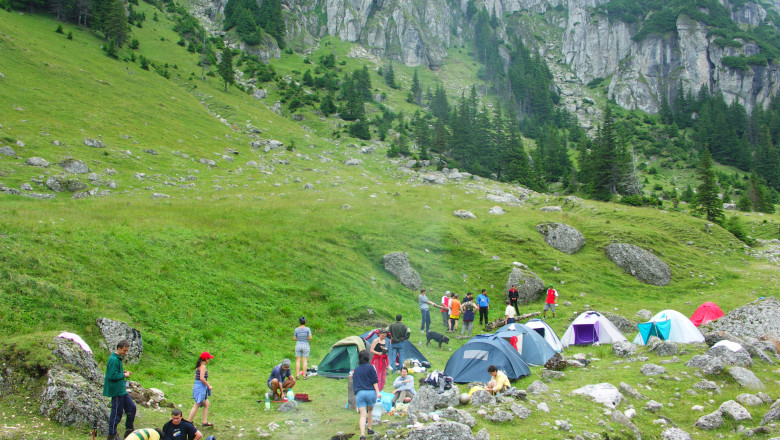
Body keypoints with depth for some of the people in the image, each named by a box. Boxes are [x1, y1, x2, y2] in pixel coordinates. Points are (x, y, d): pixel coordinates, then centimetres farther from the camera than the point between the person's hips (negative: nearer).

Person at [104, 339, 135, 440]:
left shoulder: (118, 358, 12)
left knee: (131, 407, 12)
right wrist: (124, 375, -13)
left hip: (122, 390, 10)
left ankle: (129, 430, 23)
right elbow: (113, 376, -25)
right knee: (116, 412, -1)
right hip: (116, 391, -10)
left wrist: (123, 372, 6)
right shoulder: (113, 360, -20)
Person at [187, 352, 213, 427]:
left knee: (206, 404, 14)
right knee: (196, 406, -3)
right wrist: (208, 385, -13)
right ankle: (189, 422, 4)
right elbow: (201, 378, -24)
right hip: (201, 387, -10)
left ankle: (205, 422, 17)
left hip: (196, 386, 10)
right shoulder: (203, 366, -15)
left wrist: (206, 383, 19)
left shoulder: (198, 366, 13)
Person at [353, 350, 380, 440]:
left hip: (359, 393, 1)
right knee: (370, 411, 23)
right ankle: (369, 429, 31)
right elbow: (375, 381, -3)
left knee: (363, 415, -4)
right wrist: (377, 392, -5)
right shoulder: (371, 367, 3)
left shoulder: (356, 370, 14)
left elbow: (354, 384, 17)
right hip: (371, 392, -1)